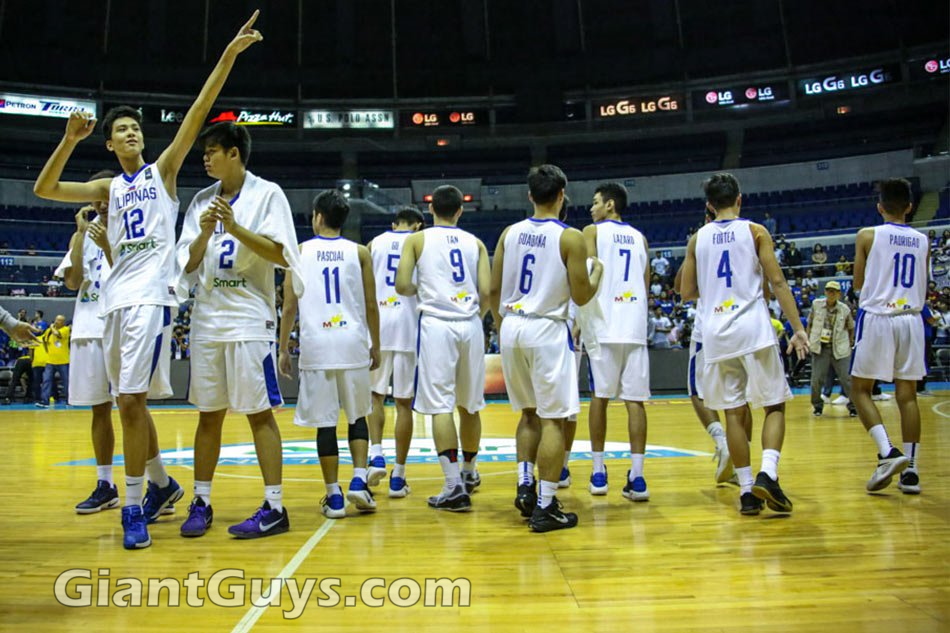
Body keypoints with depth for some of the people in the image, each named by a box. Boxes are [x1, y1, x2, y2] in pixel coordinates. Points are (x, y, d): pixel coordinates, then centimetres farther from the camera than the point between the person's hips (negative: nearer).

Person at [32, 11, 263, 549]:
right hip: (117, 299, 6)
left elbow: (198, 112, -3)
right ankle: (162, 484, 28)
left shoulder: (163, 170, 7)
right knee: (130, 403, 12)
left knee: (132, 402, -12)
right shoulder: (109, 188, 18)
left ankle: (134, 506, -3)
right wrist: (70, 139, -3)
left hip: (151, 297, -6)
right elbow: (45, 189, 8)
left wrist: (229, 54, -10)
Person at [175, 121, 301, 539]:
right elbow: (188, 264, 10)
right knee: (209, 413, 10)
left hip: (249, 319, -5)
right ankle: (201, 502, 20)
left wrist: (236, 228, -18)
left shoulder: (267, 194, 0)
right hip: (207, 319, 5)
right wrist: (205, 233, -8)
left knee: (258, 412, -4)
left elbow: (281, 255, -9)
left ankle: (274, 507, 2)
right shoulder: (202, 201, 13)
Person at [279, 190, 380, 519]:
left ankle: (334, 497, 8)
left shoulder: (300, 252, 5)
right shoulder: (360, 252, 6)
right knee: (357, 416, 17)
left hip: (316, 344, -1)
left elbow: (289, 307, 3)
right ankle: (359, 482, 5)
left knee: (325, 422, 5)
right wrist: (376, 346, 15)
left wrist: (283, 349, 11)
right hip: (353, 342, 1)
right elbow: (371, 305, 5)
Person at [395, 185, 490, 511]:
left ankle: (454, 486, -9)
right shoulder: (475, 242, 12)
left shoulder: (417, 239, 5)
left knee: (440, 405, -3)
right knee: (469, 404, 16)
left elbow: (401, 285, -3)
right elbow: (486, 292, 3)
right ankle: (469, 473, 33)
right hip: (470, 325, 4)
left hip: (436, 323, -3)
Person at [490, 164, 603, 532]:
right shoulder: (570, 237, -8)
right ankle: (545, 507, 5)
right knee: (553, 420, 2)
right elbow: (581, 297, -7)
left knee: (530, 412, 21)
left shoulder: (510, 233, 6)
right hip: (547, 330, -5)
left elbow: (494, 289, 8)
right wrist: (598, 272, 12)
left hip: (511, 328, 6)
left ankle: (524, 485, 18)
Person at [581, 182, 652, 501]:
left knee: (600, 397, 6)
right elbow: (646, 283, 18)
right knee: (635, 400, 1)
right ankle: (636, 477, -4)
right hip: (636, 326, 3)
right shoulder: (640, 237, 19)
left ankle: (598, 473, 12)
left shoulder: (592, 231, 4)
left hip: (604, 326, -3)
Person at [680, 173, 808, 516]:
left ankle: (747, 491, 8)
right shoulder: (755, 231, 3)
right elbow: (777, 281, -3)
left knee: (733, 413, 8)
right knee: (774, 405, 8)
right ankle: (767, 475, -11)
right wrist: (798, 328, -2)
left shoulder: (698, 239, 10)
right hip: (752, 327, -2)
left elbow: (687, 291, 13)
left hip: (716, 332, 3)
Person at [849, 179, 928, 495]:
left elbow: (858, 283, 5)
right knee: (907, 395, 7)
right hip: (911, 319, 4)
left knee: (860, 389, 7)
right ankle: (910, 471, 8)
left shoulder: (867, 235, -2)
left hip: (877, 318, -4)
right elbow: (922, 287, 18)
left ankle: (888, 452, -11)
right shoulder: (922, 241, 10)